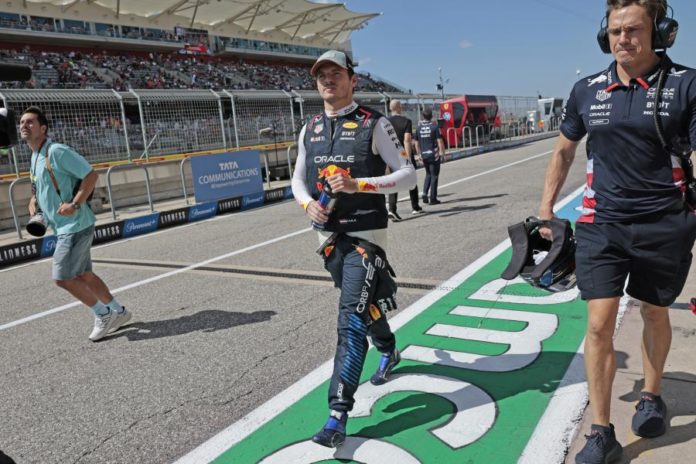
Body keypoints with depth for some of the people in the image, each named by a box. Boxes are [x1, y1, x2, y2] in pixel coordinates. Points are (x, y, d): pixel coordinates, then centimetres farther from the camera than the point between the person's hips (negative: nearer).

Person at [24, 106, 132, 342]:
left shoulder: (57, 151, -15)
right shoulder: (34, 157, 14)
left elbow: (91, 175, -17)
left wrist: (74, 205, -24)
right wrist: (34, 202, 11)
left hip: (75, 226, -9)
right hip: (64, 227, 9)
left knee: (63, 278, -6)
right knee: (83, 275, 13)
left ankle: (104, 315, 9)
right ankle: (118, 312, 25)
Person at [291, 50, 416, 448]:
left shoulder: (374, 124, -6)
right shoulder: (310, 130, 9)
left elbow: (408, 175, -10)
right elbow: (299, 179, 17)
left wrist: (357, 184, -22)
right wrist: (308, 204, -6)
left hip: (366, 234, -6)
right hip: (330, 235, 6)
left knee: (352, 318, -12)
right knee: (365, 304, 22)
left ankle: (338, 415, -8)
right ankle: (389, 351, 51)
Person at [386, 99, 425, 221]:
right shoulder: (406, 121, -9)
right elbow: (407, 140, -19)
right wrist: (409, 159, -21)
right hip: (405, 156, -2)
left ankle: (392, 209, -16)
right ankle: (415, 208, 24)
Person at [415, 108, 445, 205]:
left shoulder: (418, 128, 3)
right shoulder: (435, 126, -9)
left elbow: (417, 143, 7)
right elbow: (440, 142, -11)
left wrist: (420, 154, 17)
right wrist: (442, 152, 0)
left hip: (424, 156, 4)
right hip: (434, 155, -4)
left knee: (428, 175, 20)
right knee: (434, 176, 5)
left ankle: (425, 193, 4)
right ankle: (433, 198, 5)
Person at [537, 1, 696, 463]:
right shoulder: (588, 90, 3)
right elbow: (564, 151, 14)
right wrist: (546, 208, 11)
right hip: (601, 223, 1)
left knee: (655, 314, 17)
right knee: (599, 324, -3)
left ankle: (652, 396, 44)